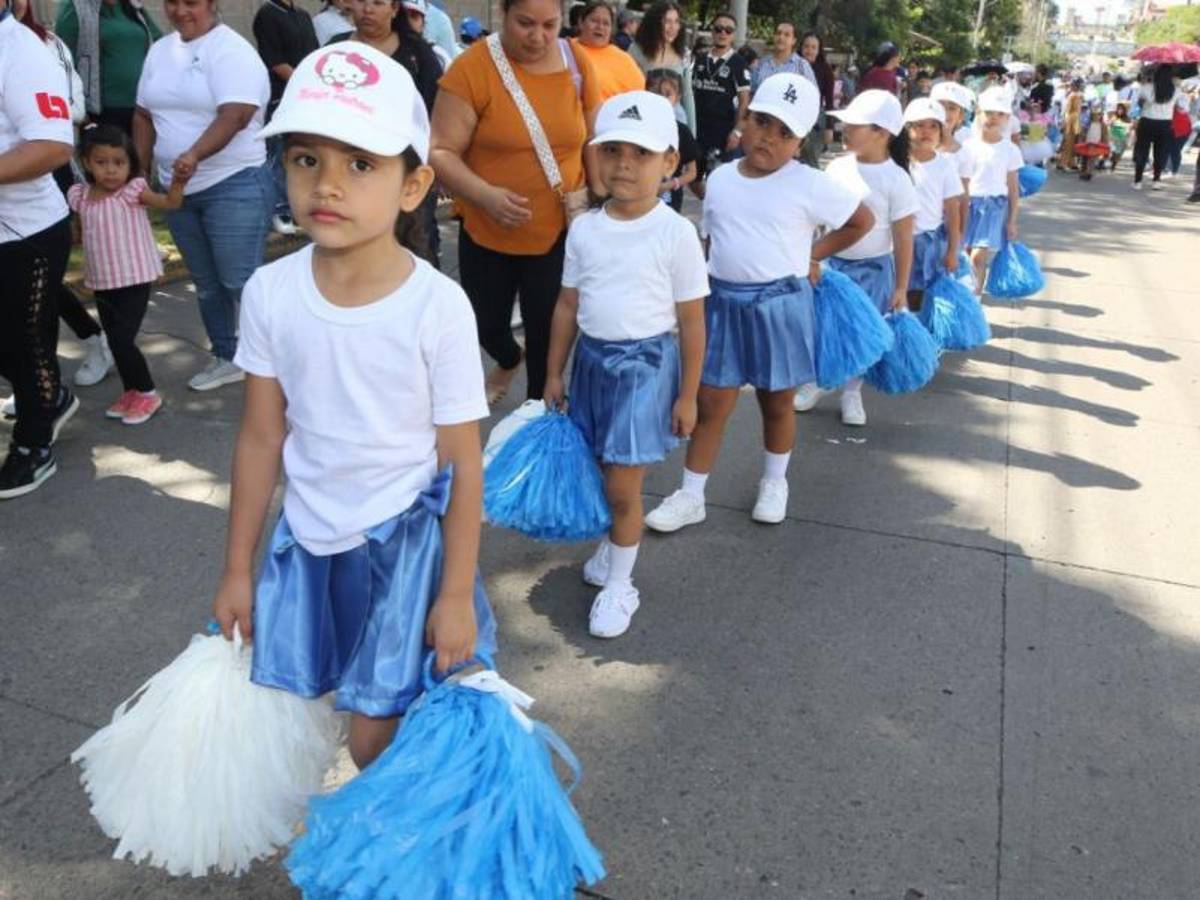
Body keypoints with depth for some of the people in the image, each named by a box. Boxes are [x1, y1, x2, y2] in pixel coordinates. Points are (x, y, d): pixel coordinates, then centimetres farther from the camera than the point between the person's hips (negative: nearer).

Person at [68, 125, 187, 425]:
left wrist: (179, 181, -41)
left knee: (123, 340, -9)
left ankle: (148, 394, 9)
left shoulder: (133, 190, -12)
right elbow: (77, 233, 18)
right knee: (114, 341, 14)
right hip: (102, 284, 6)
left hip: (135, 280, -6)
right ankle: (131, 391, 31)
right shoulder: (79, 196, 4)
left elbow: (170, 203, -25)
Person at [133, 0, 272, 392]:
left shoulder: (231, 50, -11)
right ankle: (226, 358, 26)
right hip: (179, 189, 7)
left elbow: (234, 116, -24)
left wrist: (194, 155, -37)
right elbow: (145, 115, 18)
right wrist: (138, 173, 14)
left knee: (242, 282, -7)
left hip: (234, 186, -7)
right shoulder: (159, 51, 13)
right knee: (206, 282, 14)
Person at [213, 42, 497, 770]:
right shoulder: (269, 293, -9)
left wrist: (456, 594, -8)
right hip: (306, 537, 4)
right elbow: (261, 439, 1)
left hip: (402, 539, -4)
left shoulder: (439, 306, -19)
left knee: (377, 736, 4)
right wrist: (238, 568, 8)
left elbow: (463, 463, -12)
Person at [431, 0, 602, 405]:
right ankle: (508, 361, 53)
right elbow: (440, 152, -13)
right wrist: (485, 195, -27)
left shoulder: (577, 63, -1)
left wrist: (600, 197, 1)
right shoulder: (473, 67, -13)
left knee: (547, 333, 6)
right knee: (486, 323, 17)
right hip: (486, 232, -1)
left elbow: (595, 139, 11)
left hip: (557, 232, 1)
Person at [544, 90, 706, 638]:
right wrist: (554, 374, 11)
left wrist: (687, 395, -5)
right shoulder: (584, 229, 1)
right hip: (592, 360, 4)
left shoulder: (675, 233, -11)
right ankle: (614, 542, 41)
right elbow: (567, 306, 8)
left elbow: (691, 322, -7)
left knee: (623, 485, 0)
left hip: (646, 364, -4)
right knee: (603, 471, 14)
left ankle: (619, 585, 18)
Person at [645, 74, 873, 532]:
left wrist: (813, 254, -1)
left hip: (779, 306, -3)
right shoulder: (720, 178, 5)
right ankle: (691, 495, 16)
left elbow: (862, 221, 2)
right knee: (711, 403, 6)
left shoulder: (809, 185, -8)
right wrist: (698, 296, 8)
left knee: (777, 403, 13)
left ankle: (775, 482, 36)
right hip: (723, 302, 3)